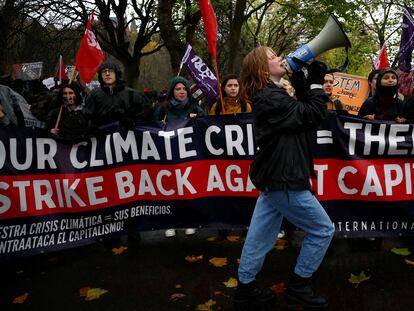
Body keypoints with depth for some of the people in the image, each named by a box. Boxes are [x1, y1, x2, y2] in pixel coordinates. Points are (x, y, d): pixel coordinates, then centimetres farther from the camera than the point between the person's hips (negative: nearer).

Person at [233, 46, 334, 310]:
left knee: (260, 237, 14)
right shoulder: (272, 99, -17)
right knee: (323, 230, 5)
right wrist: (316, 83, -7)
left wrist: (303, 88, 7)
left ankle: (245, 289, 24)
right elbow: (314, 116, -17)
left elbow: (302, 115, 16)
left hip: (274, 178, 10)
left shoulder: (267, 97, 14)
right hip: (283, 180, -10)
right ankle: (298, 286, 16)